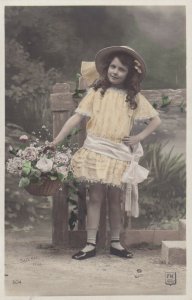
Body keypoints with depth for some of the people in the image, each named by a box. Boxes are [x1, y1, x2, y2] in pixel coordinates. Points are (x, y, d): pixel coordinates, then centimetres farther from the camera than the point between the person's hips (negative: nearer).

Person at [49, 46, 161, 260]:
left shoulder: (135, 97, 5)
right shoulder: (97, 91, 1)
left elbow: (156, 119, 10)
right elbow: (76, 117, -3)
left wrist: (139, 138, -1)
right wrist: (56, 141, -8)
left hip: (120, 154, 1)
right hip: (95, 150, -1)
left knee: (115, 198, 9)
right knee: (95, 196, 0)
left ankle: (115, 243, 21)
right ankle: (90, 244, 7)